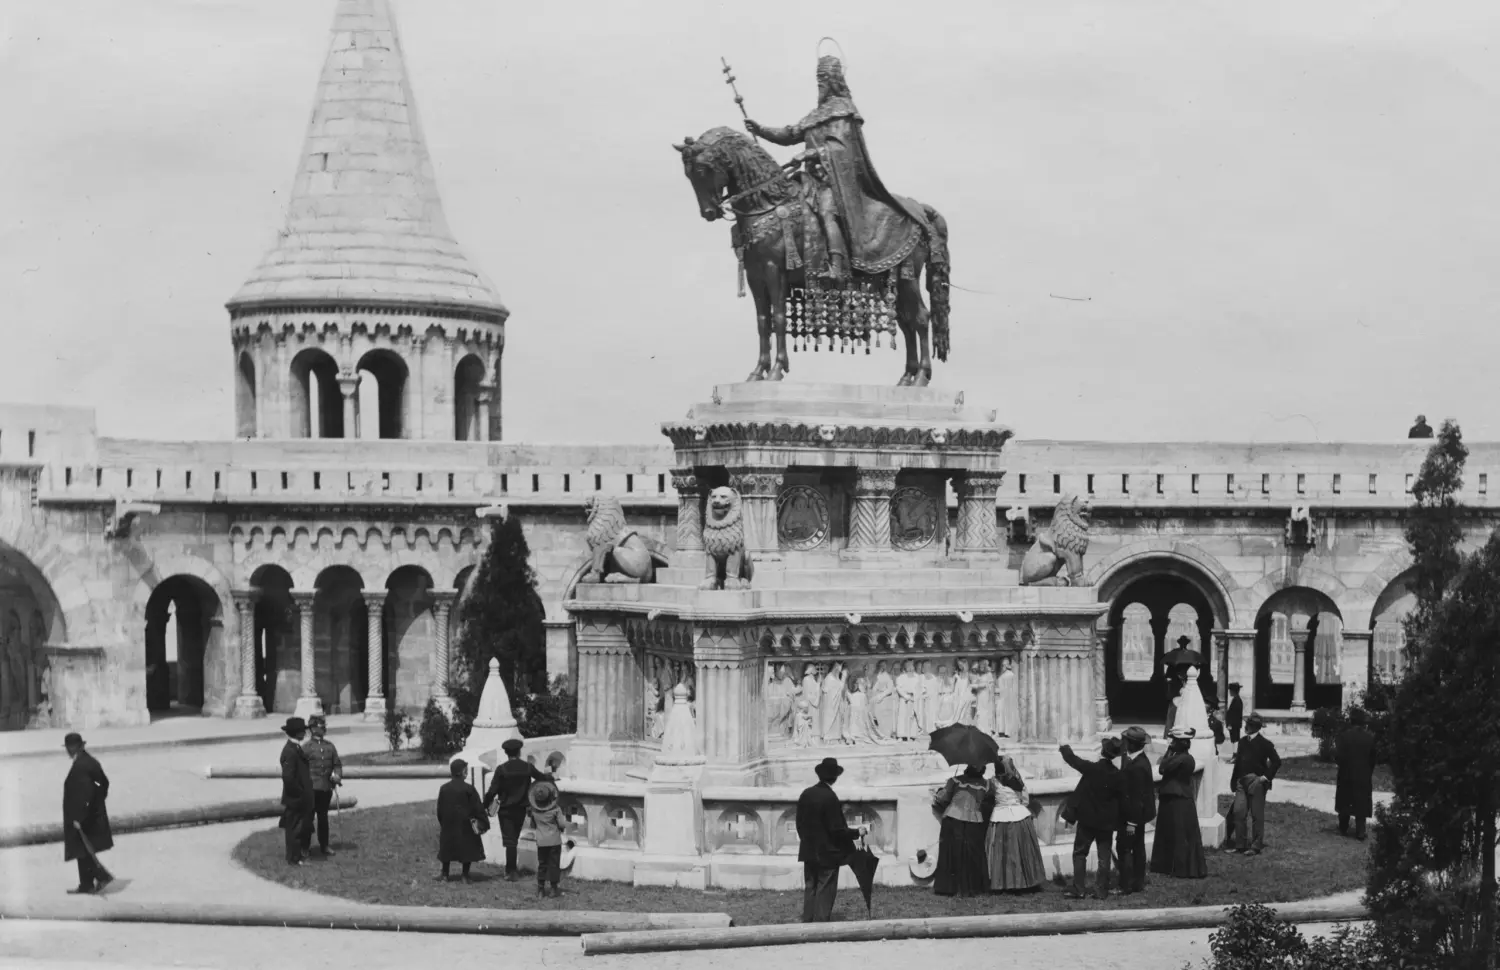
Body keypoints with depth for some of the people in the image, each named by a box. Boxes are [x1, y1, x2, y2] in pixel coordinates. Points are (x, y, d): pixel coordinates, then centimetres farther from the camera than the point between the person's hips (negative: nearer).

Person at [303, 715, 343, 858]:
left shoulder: (330, 746, 9)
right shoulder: (307, 747, -5)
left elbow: (337, 764, 12)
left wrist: (337, 775, -7)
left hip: (326, 787, 4)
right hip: (312, 788, -4)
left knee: (323, 817, 13)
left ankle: (324, 846, 21)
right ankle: (305, 847, 9)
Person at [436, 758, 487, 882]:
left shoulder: (444, 789, 1)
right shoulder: (469, 789, -12)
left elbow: (440, 809, 7)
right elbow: (477, 808, -9)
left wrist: (442, 823, 18)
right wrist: (483, 822, 0)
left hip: (448, 825, 4)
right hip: (465, 825, -4)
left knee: (447, 848, 11)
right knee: (467, 848, 4)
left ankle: (445, 875, 12)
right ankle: (465, 876, 3)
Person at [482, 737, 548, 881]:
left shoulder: (501, 769, -14)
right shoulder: (528, 767, -5)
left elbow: (493, 790, -14)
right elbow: (544, 780, 2)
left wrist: (485, 805, -4)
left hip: (505, 809, -3)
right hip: (521, 809, 3)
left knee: (510, 841, 1)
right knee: (514, 839, 17)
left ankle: (511, 872, 0)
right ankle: (510, 870, 23)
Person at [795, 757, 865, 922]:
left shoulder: (806, 794, 0)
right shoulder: (830, 798, -20)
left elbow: (800, 823, 8)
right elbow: (837, 829, -18)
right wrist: (857, 832, -5)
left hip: (808, 852, 6)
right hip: (827, 853, -6)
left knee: (810, 889, 14)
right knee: (825, 893, 1)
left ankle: (807, 924, 17)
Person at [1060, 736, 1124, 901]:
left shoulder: (1091, 768, -16)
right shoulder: (1117, 775, -8)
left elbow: (1073, 760, -1)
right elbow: (1122, 800, -3)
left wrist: (1065, 748, 21)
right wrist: (1120, 823, 7)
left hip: (1087, 819, -2)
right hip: (1107, 822, 2)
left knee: (1080, 853, 7)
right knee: (1104, 856, 9)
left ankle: (1078, 890, 2)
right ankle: (1103, 890, 9)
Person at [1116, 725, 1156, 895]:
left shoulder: (1137, 766, -27)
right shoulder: (1140, 760, 3)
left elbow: (1137, 796, -25)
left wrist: (1132, 822, -21)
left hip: (1133, 813, -10)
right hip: (1138, 814, 10)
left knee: (1124, 848, -3)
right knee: (1138, 848, 16)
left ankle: (1126, 886, 1)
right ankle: (1138, 884, 25)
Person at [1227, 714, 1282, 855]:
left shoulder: (1264, 743, -8)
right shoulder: (1243, 741, 11)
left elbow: (1276, 761, -11)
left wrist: (1267, 776, -14)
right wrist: (1234, 782, 11)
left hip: (1257, 782, -6)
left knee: (1257, 815, 0)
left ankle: (1257, 846, 6)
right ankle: (1240, 845, 13)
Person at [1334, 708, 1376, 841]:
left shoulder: (1344, 735, -14)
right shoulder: (1370, 737, -7)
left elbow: (1338, 756, -16)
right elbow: (1373, 758, -2)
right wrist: (1370, 772, 12)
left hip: (1346, 775, -1)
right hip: (1364, 776, 1)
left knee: (1344, 803, 14)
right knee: (1361, 804, 6)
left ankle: (1343, 829, 22)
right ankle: (1360, 832, 2)